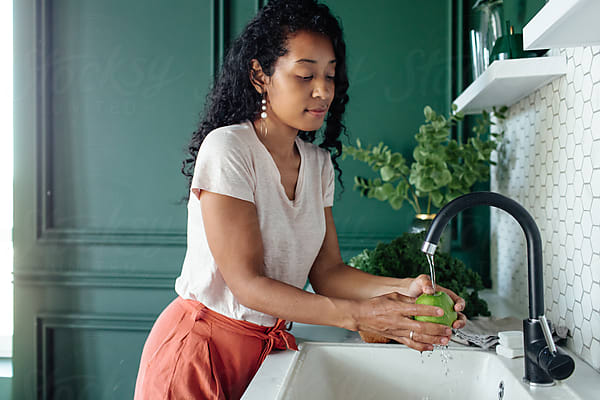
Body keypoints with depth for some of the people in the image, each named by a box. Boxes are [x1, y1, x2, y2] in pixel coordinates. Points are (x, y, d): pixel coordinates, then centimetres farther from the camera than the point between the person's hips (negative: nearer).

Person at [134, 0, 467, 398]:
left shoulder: (319, 163, 3)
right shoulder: (226, 149, -18)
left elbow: (326, 269, -1)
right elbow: (246, 282, -22)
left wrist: (405, 288, -18)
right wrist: (358, 315, -30)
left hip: (268, 344, 6)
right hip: (199, 350, -5)